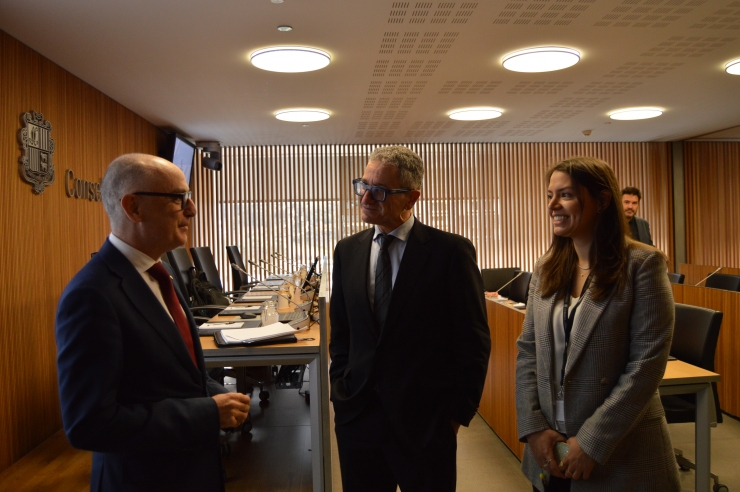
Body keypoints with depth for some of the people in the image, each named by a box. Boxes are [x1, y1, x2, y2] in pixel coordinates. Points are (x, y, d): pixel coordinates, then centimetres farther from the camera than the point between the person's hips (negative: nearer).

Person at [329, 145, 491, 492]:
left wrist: (458, 412, -6)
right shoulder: (347, 251, 5)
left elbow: (473, 342, -7)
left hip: (425, 423, -3)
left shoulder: (451, 251, -10)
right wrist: (340, 392, 6)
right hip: (357, 416, 4)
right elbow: (340, 333, 11)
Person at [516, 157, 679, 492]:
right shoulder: (547, 267, 4)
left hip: (621, 452, -4)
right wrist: (533, 426, -6)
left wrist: (593, 442, -16)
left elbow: (648, 361, -14)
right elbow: (527, 350, 4)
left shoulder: (643, 263, -10)